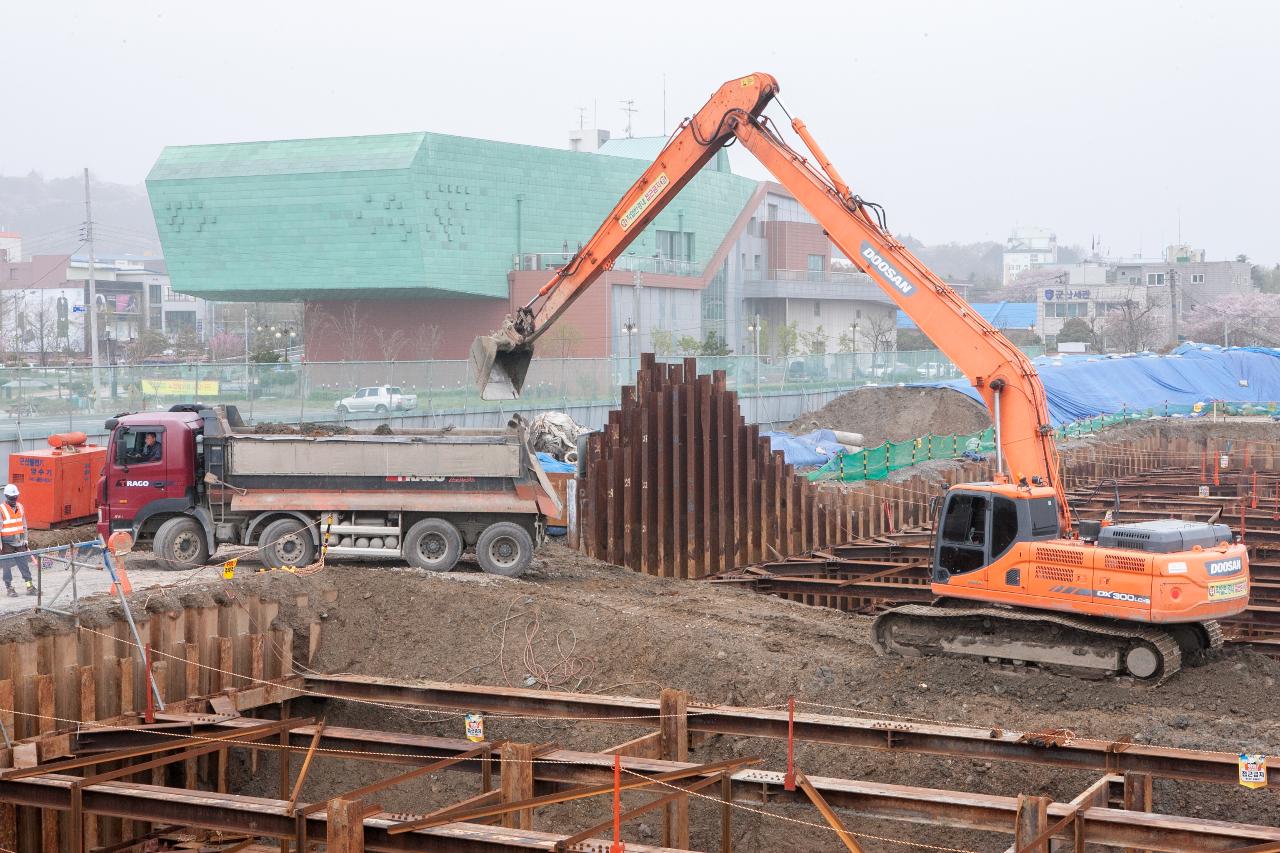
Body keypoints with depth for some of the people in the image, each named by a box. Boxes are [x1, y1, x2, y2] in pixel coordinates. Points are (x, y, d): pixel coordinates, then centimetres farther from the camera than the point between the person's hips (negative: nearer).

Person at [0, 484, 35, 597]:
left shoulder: (20, 507, 10)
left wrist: (25, 539, 14)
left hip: (19, 541, 5)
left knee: (24, 563, 3)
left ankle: (29, 585, 7)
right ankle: (9, 587, 6)